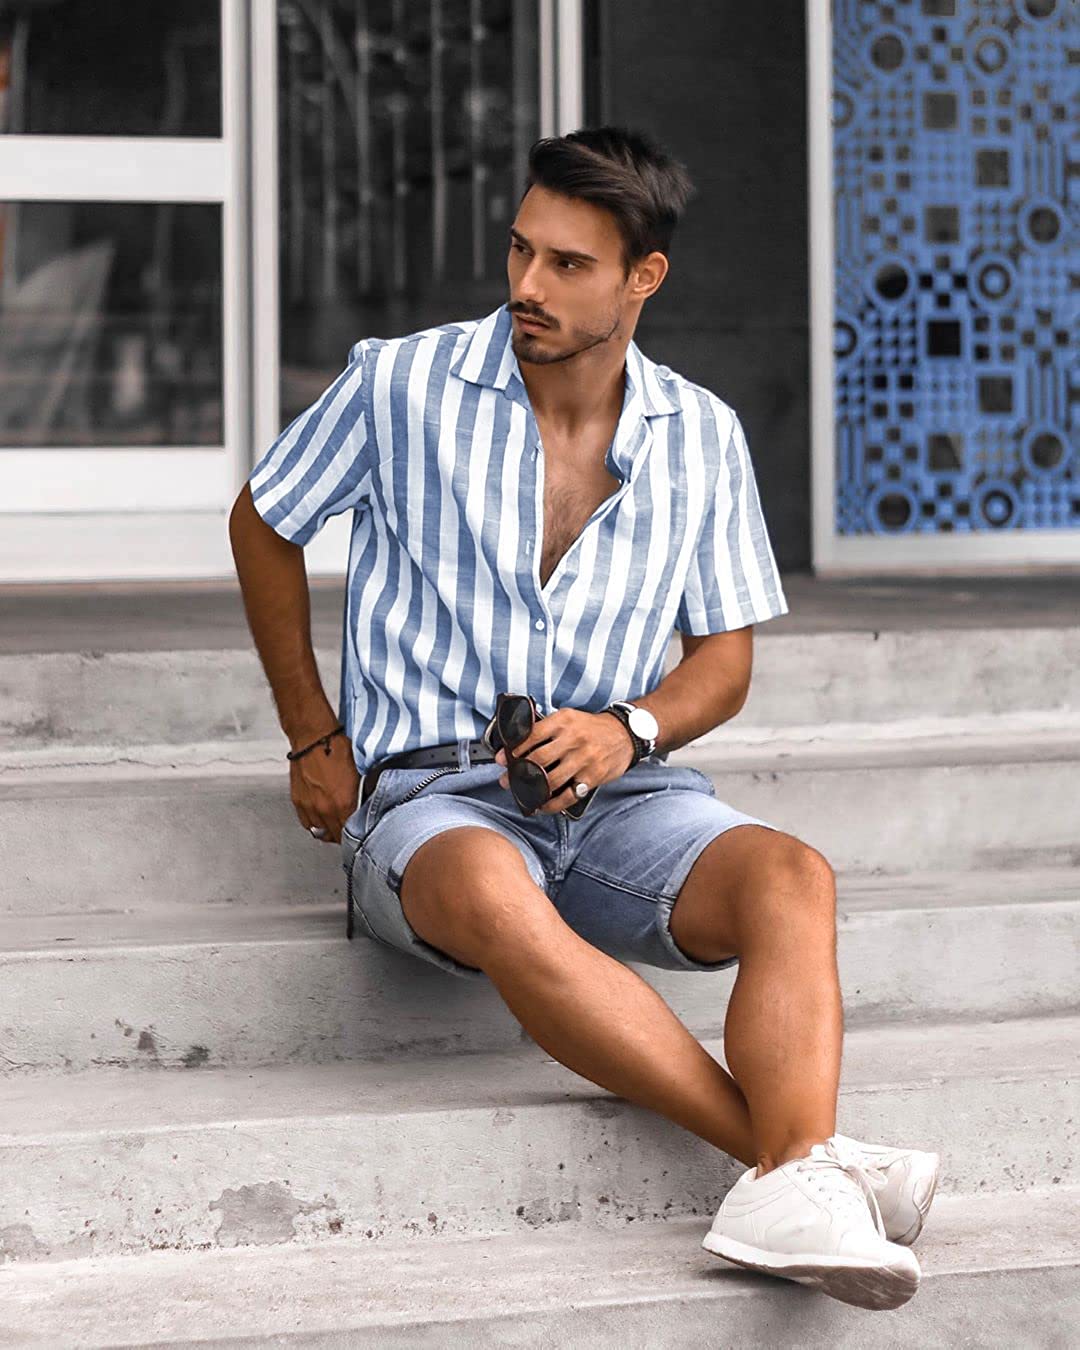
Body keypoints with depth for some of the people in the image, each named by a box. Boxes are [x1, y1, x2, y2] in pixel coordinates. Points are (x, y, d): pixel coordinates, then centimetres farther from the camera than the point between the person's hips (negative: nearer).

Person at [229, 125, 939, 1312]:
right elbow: (263, 524, 15)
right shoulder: (401, 385, -1)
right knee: (494, 897, -41)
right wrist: (312, 737, 14)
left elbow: (725, 659, 13)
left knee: (791, 877, -31)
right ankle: (804, 1153, -45)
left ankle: (793, 1192, -52)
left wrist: (628, 728, -10)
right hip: (427, 796, -3)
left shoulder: (700, 435, 8)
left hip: (616, 791, 3)